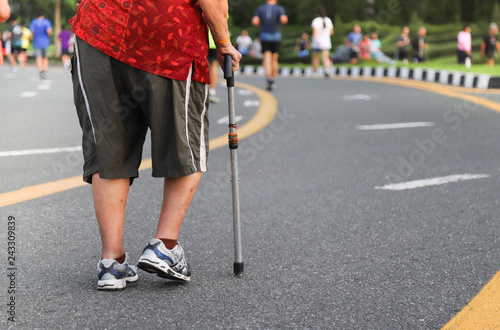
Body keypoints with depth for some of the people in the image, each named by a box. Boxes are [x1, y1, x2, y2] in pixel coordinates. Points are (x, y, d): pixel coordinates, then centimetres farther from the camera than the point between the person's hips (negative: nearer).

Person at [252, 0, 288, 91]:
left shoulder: (260, 8, 3)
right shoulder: (279, 8, -2)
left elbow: (255, 21, -7)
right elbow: (284, 19, -19)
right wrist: (281, 23, 4)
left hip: (264, 36, 0)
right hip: (276, 36, 0)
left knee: (267, 58, -8)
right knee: (274, 59, 13)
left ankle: (268, 76, -34)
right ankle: (273, 81, 19)